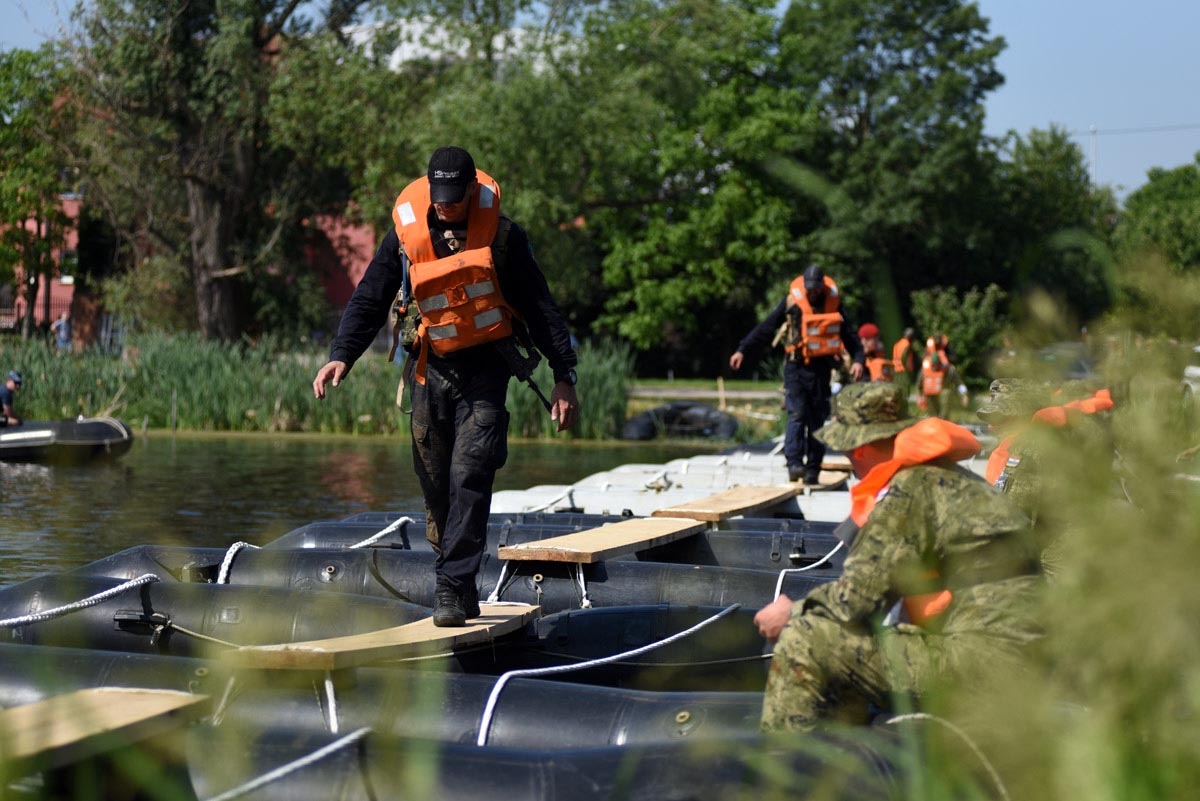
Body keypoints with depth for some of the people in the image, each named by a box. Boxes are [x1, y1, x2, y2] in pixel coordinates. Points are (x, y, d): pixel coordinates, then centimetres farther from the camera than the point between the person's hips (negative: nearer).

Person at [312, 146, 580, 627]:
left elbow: (539, 306, 0)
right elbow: (368, 300, 5)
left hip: (486, 367, -3)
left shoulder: (501, 234, -7)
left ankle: (453, 587, -13)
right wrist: (341, 356, -9)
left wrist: (563, 378, -2)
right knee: (435, 481, 4)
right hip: (431, 366, 3)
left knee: (469, 474, -15)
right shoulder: (407, 234, -2)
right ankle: (460, 583, 17)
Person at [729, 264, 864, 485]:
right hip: (796, 367, -3)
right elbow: (764, 328, 1)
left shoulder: (834, 303, 4)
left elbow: (849, 334, 11)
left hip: (821, 368, 3)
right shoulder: (791, 302, -3)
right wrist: (742, 350, -1)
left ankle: (812, 470, 8)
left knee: (818, 419, 5)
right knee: (797, 414, -16)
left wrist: (857, 359, -3)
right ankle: (794, 463, -23)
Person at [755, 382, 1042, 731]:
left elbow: (856, 595, -13)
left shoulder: (909, 490, -11)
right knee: (846, 649, 28)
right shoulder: (959, 480, 18)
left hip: (978, 658, -10)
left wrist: (792, 613, 4)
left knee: (803, 641, -9)